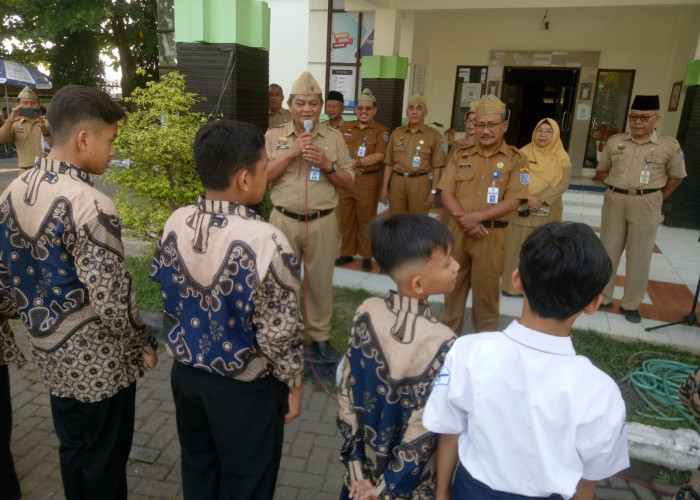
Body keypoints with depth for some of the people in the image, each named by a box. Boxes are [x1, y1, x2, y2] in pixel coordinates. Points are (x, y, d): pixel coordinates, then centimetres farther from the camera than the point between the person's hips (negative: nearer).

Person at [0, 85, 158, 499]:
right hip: (98, 362, -8)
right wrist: (144, 346, -10)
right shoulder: (90, 205, -26)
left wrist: (39, 317, 18)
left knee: (74, 453, 25)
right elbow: (113, 299, -26)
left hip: (50, 353, 8)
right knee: (103, 464, 14)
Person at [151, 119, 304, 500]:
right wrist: (293, 382, -6)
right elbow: (278, 332, -22)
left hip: (186, 372, 6)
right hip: (244, 388, -6)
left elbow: (167, 295, 3)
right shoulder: (264, 240, -30)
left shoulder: (175, 223, -10)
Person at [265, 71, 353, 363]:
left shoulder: (334, 138, 5)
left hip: (322, 222, 1)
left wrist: (328, 165, -13)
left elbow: (348, 182, 5)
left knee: (321, 282, 9)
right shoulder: (274, 136, 3)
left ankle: (320, 338, 25)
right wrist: (291, 152, -15)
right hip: (284, 221, 0)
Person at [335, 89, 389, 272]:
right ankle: (346, 253, 24)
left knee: (366, 219, 5)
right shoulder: (345, 127, 11)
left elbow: (379, 156, -13)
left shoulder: (380, 131, -1)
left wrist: (356, 162, -18)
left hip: (368, 181, -4)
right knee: (346, 218, 11)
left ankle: (367, 256, 17)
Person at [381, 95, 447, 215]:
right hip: (397, 181, 3)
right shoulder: (396, 133, 10)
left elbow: (437, 167, -2)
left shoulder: (434, 135, 0)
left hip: (420, 183, -3)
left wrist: (433, 192, -7)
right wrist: (384, 188, 7)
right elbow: (389, 163, 11)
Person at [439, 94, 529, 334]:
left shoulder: (516, 159, -2)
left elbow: (512, 202, -9)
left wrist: (477, 217, -19)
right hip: (457, 231, 3)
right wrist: (465, 220, -15)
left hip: (491, 235, -3)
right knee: (453, 287, 13)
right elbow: (446, 194, 0)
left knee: (486, 291, 7)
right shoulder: (460, 156, 6)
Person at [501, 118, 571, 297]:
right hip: (522, 208, 0)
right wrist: (528, 198, -19)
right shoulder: (523, 152, 1)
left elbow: (564, 182, -7)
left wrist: (541, 200, -18)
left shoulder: (561, 156, 2)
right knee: (517, 247, 3)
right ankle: (512, 284, 16)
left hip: (548, 211, 0)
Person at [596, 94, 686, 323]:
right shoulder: (614, 142, 2)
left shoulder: (669, 146, -5)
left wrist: (655, 199, 4)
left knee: (639, 257, 5)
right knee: (607, 251, 9)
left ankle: (631, 304, 18)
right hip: (614, 201, 2)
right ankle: (602, 297, 24)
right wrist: (617, 189, 7)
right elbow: (602, 170, 15)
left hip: (646, 205, -2)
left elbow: (676, 177, 6)